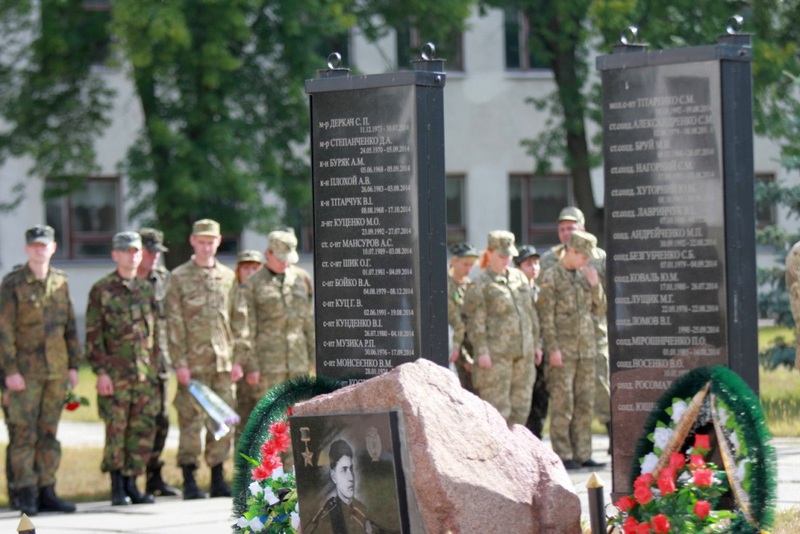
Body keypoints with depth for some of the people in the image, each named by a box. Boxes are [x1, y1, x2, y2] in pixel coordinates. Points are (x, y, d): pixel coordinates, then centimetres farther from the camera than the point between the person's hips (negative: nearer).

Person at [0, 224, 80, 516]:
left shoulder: (60, 282, 10)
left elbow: (70, 326, 14)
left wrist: (73, 365, 9)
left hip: (56, 371, 5)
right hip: (25, 371, -5)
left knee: (49, 434, 8)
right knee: (24, 434, -5)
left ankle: (46, 493, 12)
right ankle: (26, 495, -2)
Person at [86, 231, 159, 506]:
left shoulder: (146, 289, 13)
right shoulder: (101, 290, -1)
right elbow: (93, 335, -4)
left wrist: (155, 367, 13)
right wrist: (101, 372, -11)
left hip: (146, 373, 4)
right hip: (116, 374, -4)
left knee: (143, 430, 2)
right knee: (116, 429, -3)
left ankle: (131, 483, 11)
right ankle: (117, 486, 6)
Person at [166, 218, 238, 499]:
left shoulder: (228, 277, 12)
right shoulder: (179, 277, 1)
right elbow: (174, 324, -3)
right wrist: (180, 362, -9)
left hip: (223, 361, 4)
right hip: (193, 363, -4)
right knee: (191, 420, -3)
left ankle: (218, 479, 12)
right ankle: (189, 481, 2)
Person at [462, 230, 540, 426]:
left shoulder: (519, 277, 15)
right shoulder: (480, 284, -4)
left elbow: (530, 312, 20)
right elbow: (476, 321, -9)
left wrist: (535, 344, 17)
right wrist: (482, 351, -16)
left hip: (523, 352, 7)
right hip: (496, 353, -6)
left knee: (521, 403, 7)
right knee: (497, 405, -7)